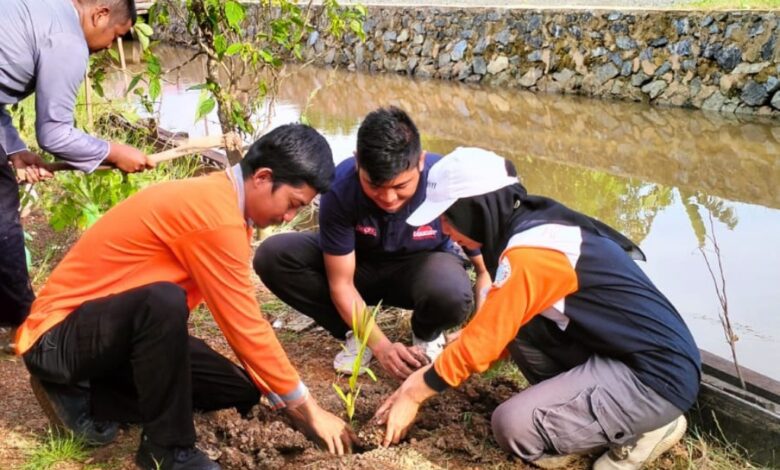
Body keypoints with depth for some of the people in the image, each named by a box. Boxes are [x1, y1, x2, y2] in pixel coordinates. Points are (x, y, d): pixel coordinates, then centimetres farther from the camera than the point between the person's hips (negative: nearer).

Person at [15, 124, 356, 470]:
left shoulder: (220, 200, 3)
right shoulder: (215, 215, -27)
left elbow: (242, 320, 5)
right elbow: (246, 328, -24)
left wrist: (285, 400, 2)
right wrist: (309, 410, -14)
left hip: (120, 332, 10)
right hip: (58, 337, -10)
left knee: (240, 390, 4)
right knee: (163, 300, -39)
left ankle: (85, 398, 8)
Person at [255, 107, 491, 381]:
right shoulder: (340, 187, -30)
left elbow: (486, 269, -13)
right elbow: (341, 283, -21)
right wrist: (381, 345, -29)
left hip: (422, 267, -1)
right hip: (359, 264, 2)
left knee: (452, 293, -39)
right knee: (272, 256, -24)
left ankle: (427, 336, 0)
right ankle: (356, 333, -4)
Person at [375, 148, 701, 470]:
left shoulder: (529, 252, -22)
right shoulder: (535, 223, 7)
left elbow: (483, 342, -16)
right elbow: (492, 329, 15)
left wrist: (415, 395, -3)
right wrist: (429, 375, 10)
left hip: (658, 375, -9)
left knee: (514, 426, -18)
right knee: (511, 318, 2)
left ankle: (647, 428, 0)